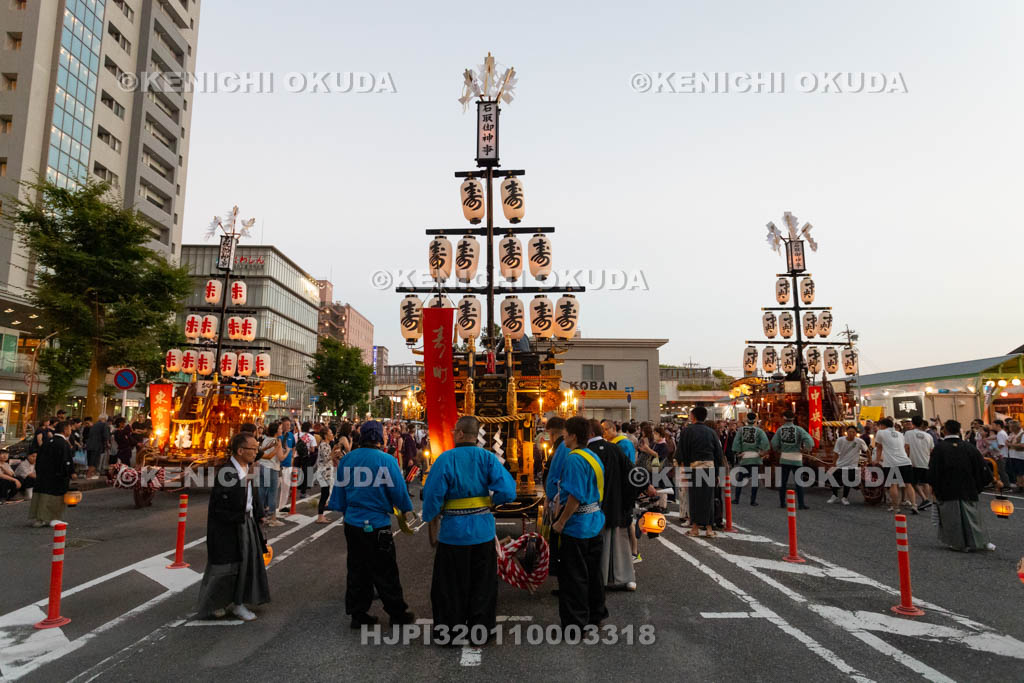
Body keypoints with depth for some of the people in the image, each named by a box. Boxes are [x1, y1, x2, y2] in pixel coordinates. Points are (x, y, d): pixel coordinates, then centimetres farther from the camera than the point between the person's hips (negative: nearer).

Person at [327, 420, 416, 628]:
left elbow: (339, 490, 10)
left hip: (352, 523, 5)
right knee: (385, 572, 7)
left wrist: (337, 508, 27)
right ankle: (397, 613, 20)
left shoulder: (346, 460, 1)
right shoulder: (386, 460, -14)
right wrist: (406, 510, 10)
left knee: (357, 569, 16)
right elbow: (398, 489, -8)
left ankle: (357, 614, 24)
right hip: (377, 524, -5)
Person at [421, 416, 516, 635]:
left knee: (450, 586, 14)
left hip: (453, 532, -2)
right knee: (482, 584, 17)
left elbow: (432, 496, -11)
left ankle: (450, 630, 24)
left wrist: (432, 527, 1)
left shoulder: (445, 459, -12)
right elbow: (507, 491, -16)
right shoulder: (488, 458, -6)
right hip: (483, 531, 2)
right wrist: (490, 500, 3)